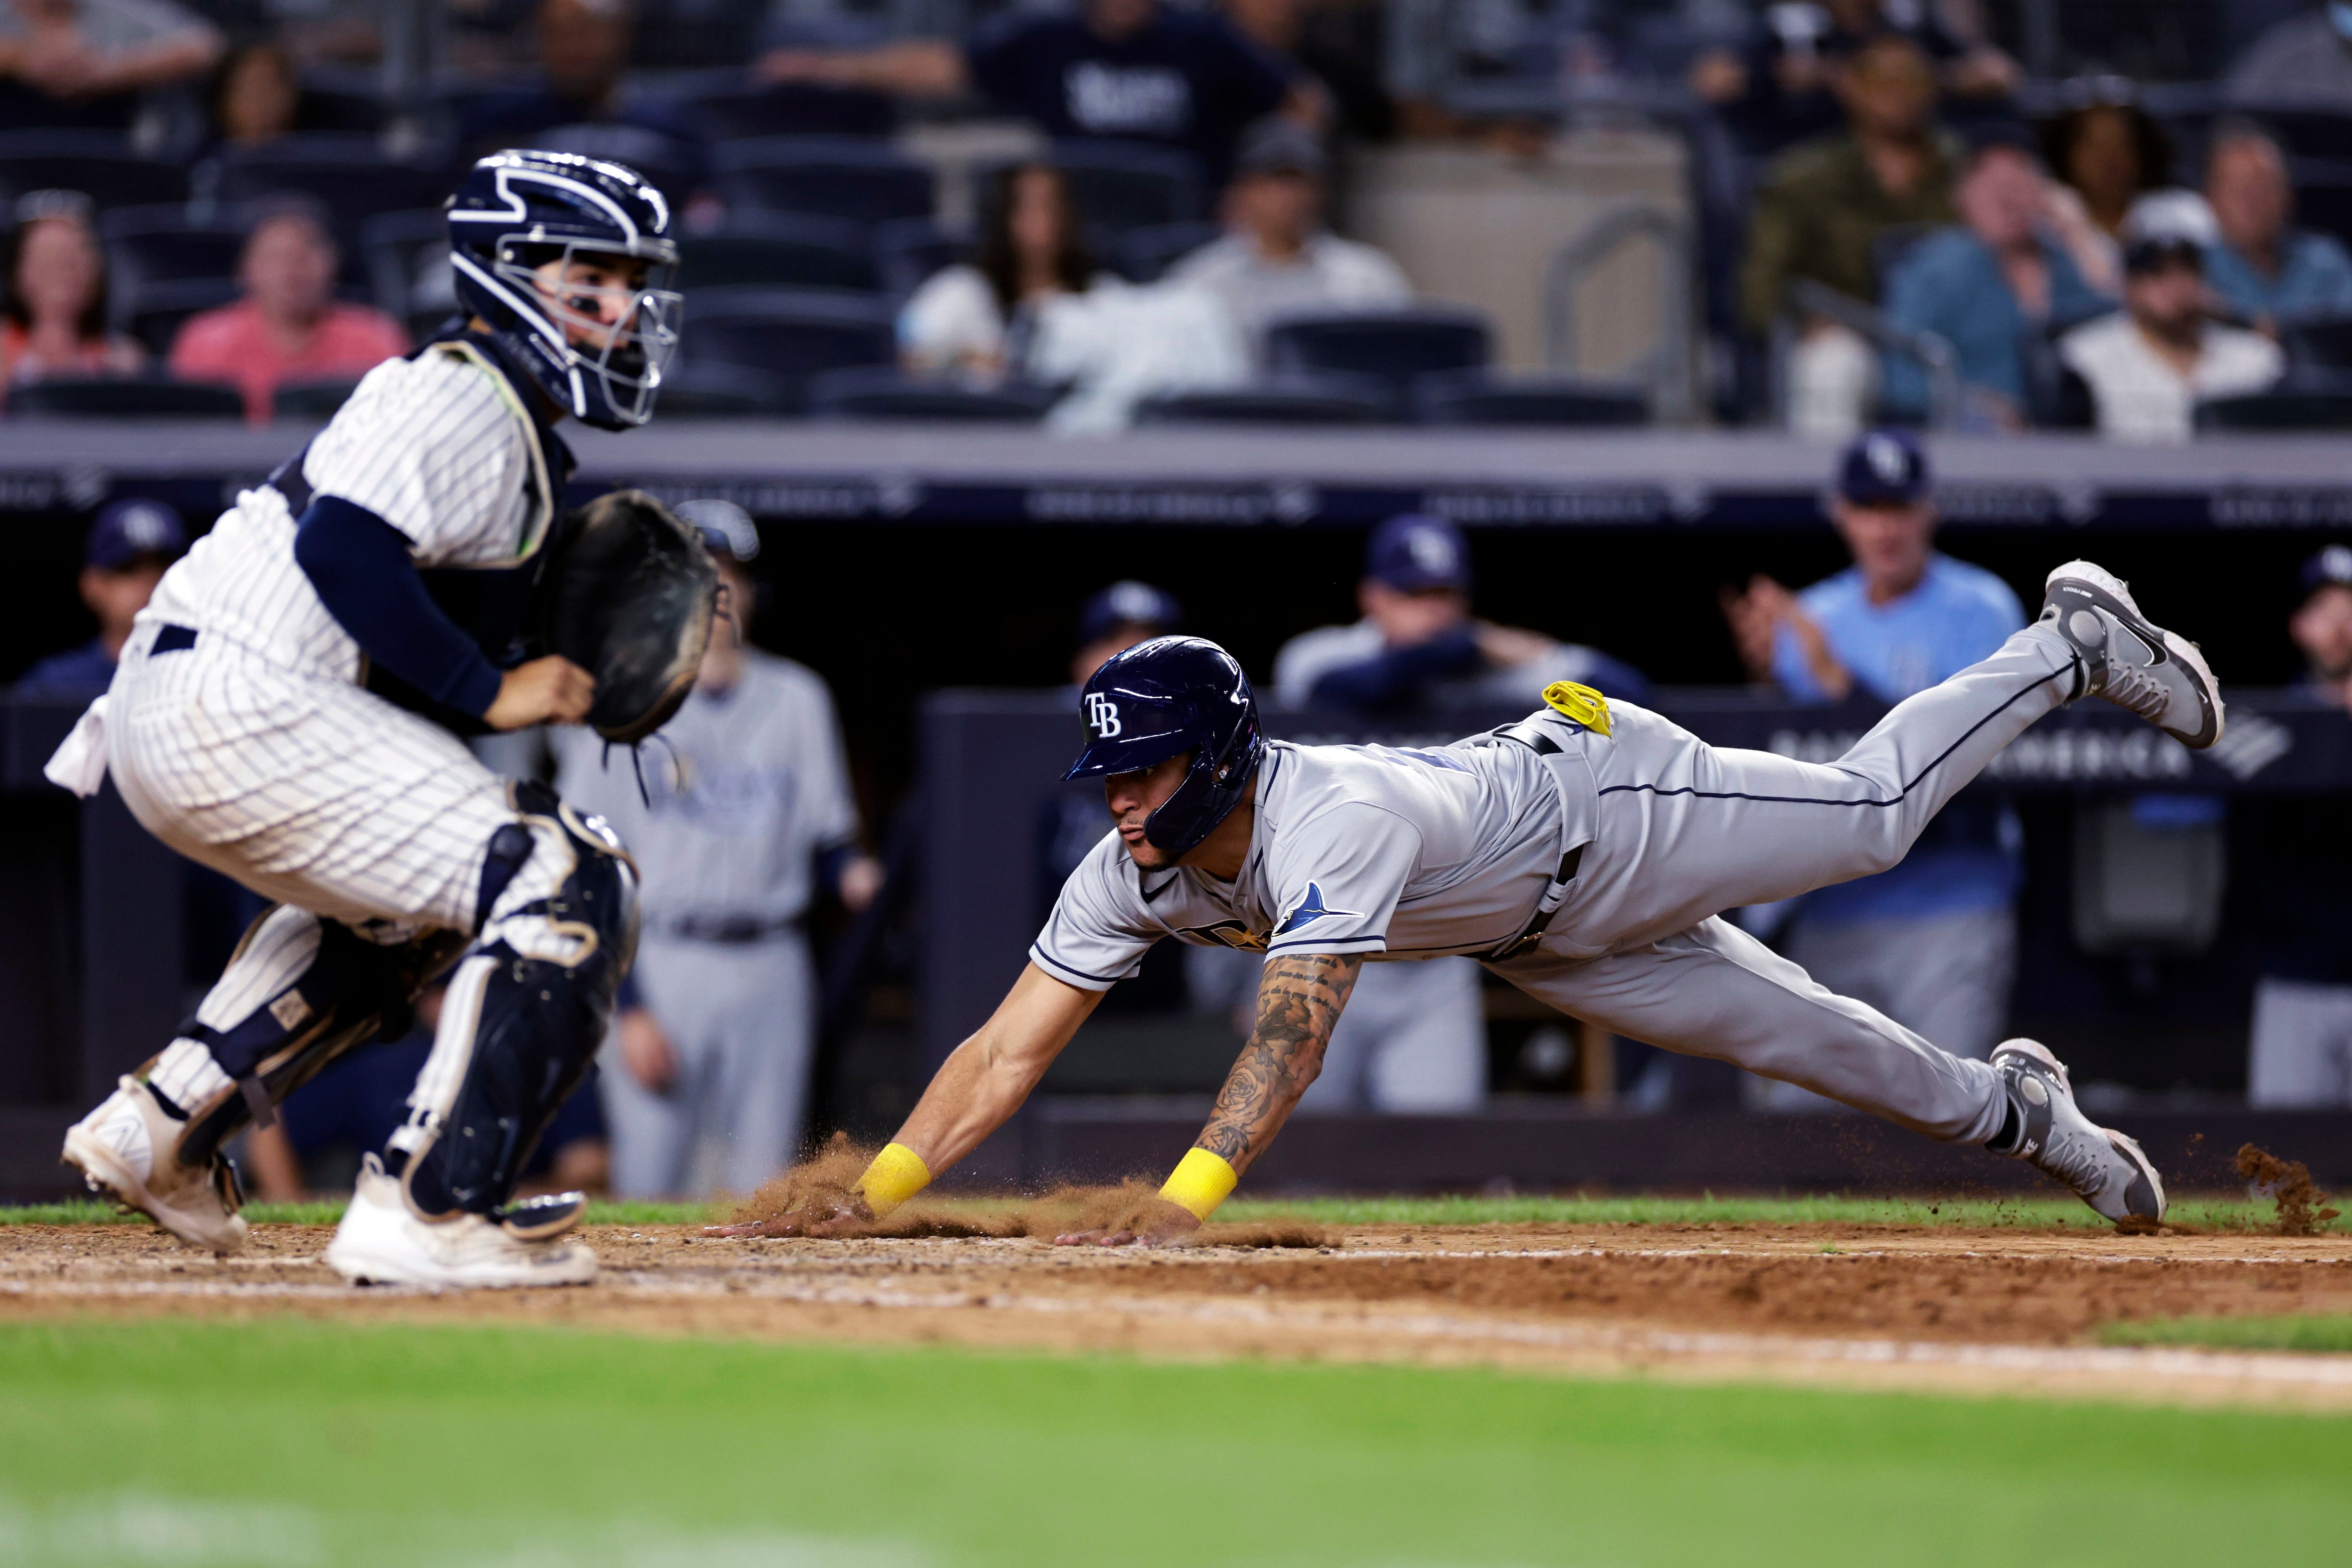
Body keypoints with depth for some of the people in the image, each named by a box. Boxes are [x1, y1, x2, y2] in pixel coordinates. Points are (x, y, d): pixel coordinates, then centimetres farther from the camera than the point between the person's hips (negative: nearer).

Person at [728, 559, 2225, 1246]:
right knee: (1778, 1026, 18)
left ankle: (2072, 643, 33)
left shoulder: (1336, 822, -45)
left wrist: (1183, 1203, -67)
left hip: (1614, 806, -6)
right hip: (1534, 937, 6)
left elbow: (1292, 1035, -57)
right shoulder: (1133, 877, -24)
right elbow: (1010, 1050, -25)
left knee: (1873, 812, 11)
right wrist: (871, 1193, -38)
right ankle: (2002, 1105, 41)